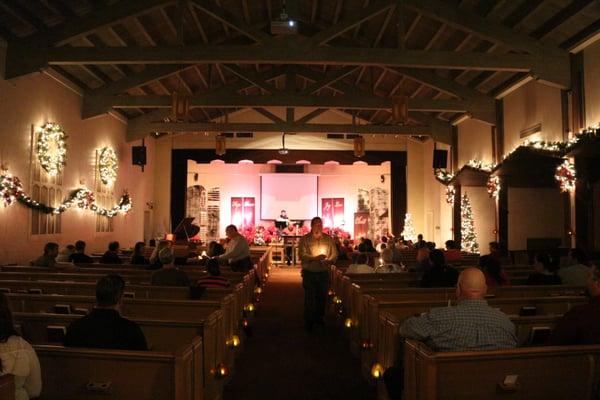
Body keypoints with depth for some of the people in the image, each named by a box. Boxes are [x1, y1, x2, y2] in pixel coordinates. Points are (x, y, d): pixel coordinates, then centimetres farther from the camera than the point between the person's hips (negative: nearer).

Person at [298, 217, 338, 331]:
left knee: (322, 296, 11)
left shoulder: (328, 239, 5)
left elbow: (334, 254, 4)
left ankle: (319, 318, 31)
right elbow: (302, 255, -13)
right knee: (310, 298, 1)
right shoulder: (304, 239, -4)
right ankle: (308, 322, 13)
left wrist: (328, 261, -16)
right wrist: (316, 258, -25)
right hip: (309, 273, -3)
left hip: (324, 273, 3)